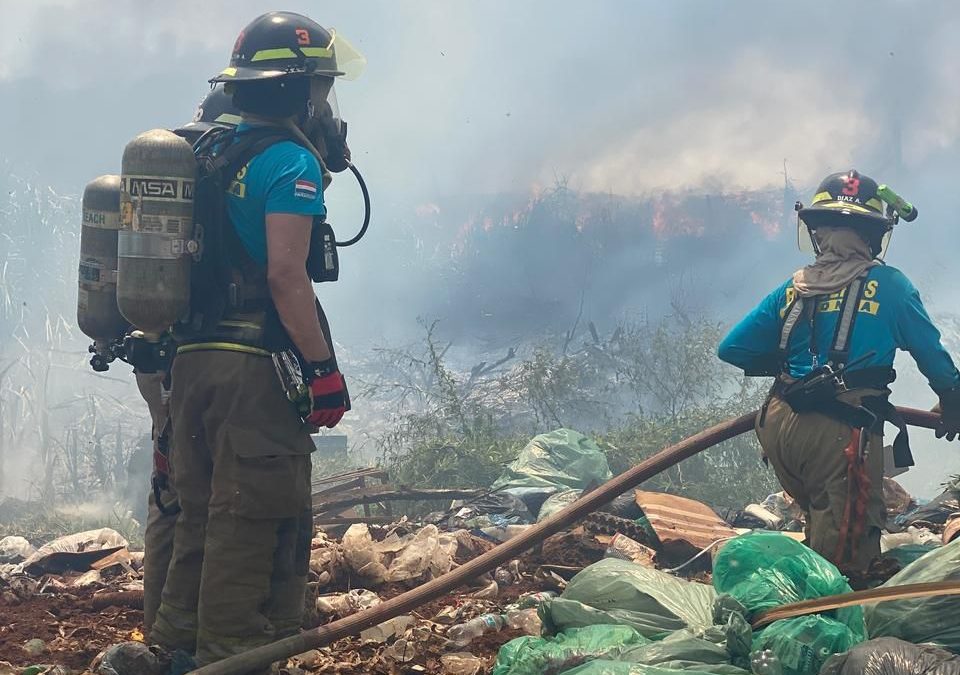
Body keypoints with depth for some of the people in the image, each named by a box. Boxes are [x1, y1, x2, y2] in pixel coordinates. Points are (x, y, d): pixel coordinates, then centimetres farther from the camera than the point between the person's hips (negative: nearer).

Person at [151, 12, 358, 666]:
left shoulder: (211, 158, 16)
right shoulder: (289, 160, -10)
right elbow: (286, 275, -19)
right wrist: (325, 369, -16)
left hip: (191, 362, 9)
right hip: (256, 370, -9)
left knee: (198, 522, 15)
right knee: (256, 532, -5)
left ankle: (177, 650, 18)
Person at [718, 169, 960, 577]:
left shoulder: (794, 289, 11)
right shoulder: (887, 285, 0)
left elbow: (732, 349, 14)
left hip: (781, 428, 5)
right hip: (841, 436, -5)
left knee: (822, 525, 24)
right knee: (845, 556, -3)